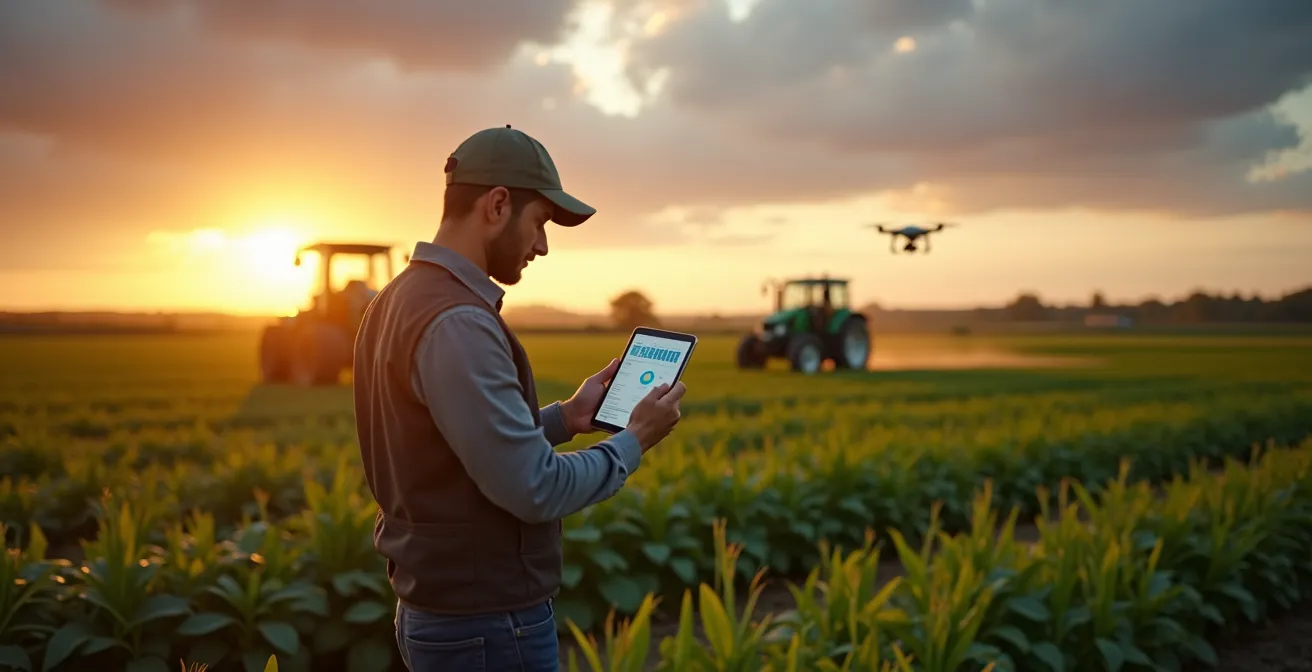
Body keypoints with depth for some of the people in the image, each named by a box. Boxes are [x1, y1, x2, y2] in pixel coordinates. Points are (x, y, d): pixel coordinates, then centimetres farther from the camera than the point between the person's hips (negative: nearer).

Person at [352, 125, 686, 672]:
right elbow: (534, 490, -23)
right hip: (489, 625, -9)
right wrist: (635, 440, -9)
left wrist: (565, 419, 11)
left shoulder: (397, 302, 7)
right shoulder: (456, 323, -24)